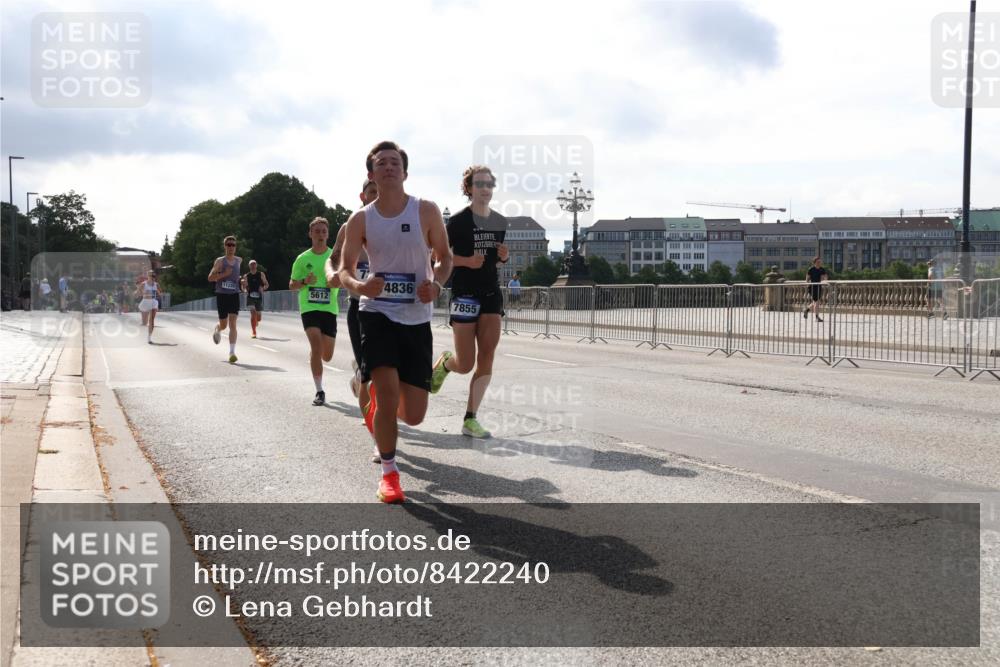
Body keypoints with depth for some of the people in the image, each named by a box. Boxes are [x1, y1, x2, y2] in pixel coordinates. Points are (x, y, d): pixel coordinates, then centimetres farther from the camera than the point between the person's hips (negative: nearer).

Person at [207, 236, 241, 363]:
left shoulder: (239, 260, 9)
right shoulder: (220, 261, -4)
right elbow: (210, 278, -10)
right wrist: (224, 274, -21)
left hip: (234, 295, 2)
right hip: (221, 295, -2)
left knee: (232, 324, -11)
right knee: (223, 325, 8)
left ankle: (232, 352, -14)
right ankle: (217, 330, 46)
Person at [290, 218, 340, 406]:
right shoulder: (302, 259, 4)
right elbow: (291, 285, 10)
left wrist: (339, 282, -13)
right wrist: (305, 281, -11)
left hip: (329, 309, 2)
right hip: (309, 308, -2)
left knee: (327, 356, 4)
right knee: (317, 347, -19)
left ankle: (314, 357, 43)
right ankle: (319, 391, -10)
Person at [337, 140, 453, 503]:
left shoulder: (426, 211, -2)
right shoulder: (360, 220, 0)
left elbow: (445, 257, 6)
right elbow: (345, 269, 3)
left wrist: (436, 284, -15)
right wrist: (358, 285, -21)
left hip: (417, 318, 1)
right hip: (377, 312, -1)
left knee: (413, 415, 1)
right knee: (389, 393, -18)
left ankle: (377, 400, 39)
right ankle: (389, 471, 4)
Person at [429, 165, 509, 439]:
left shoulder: (500, 222, 9)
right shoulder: (458, 221, -8)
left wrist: (503, 255, 0)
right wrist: (467, 261, -19)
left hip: (491, 293, 5)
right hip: (464, 293, -5)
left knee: (486, 359, -3)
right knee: (465, 365, -4)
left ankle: (470, 420, 2)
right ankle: (445, 362, 33)